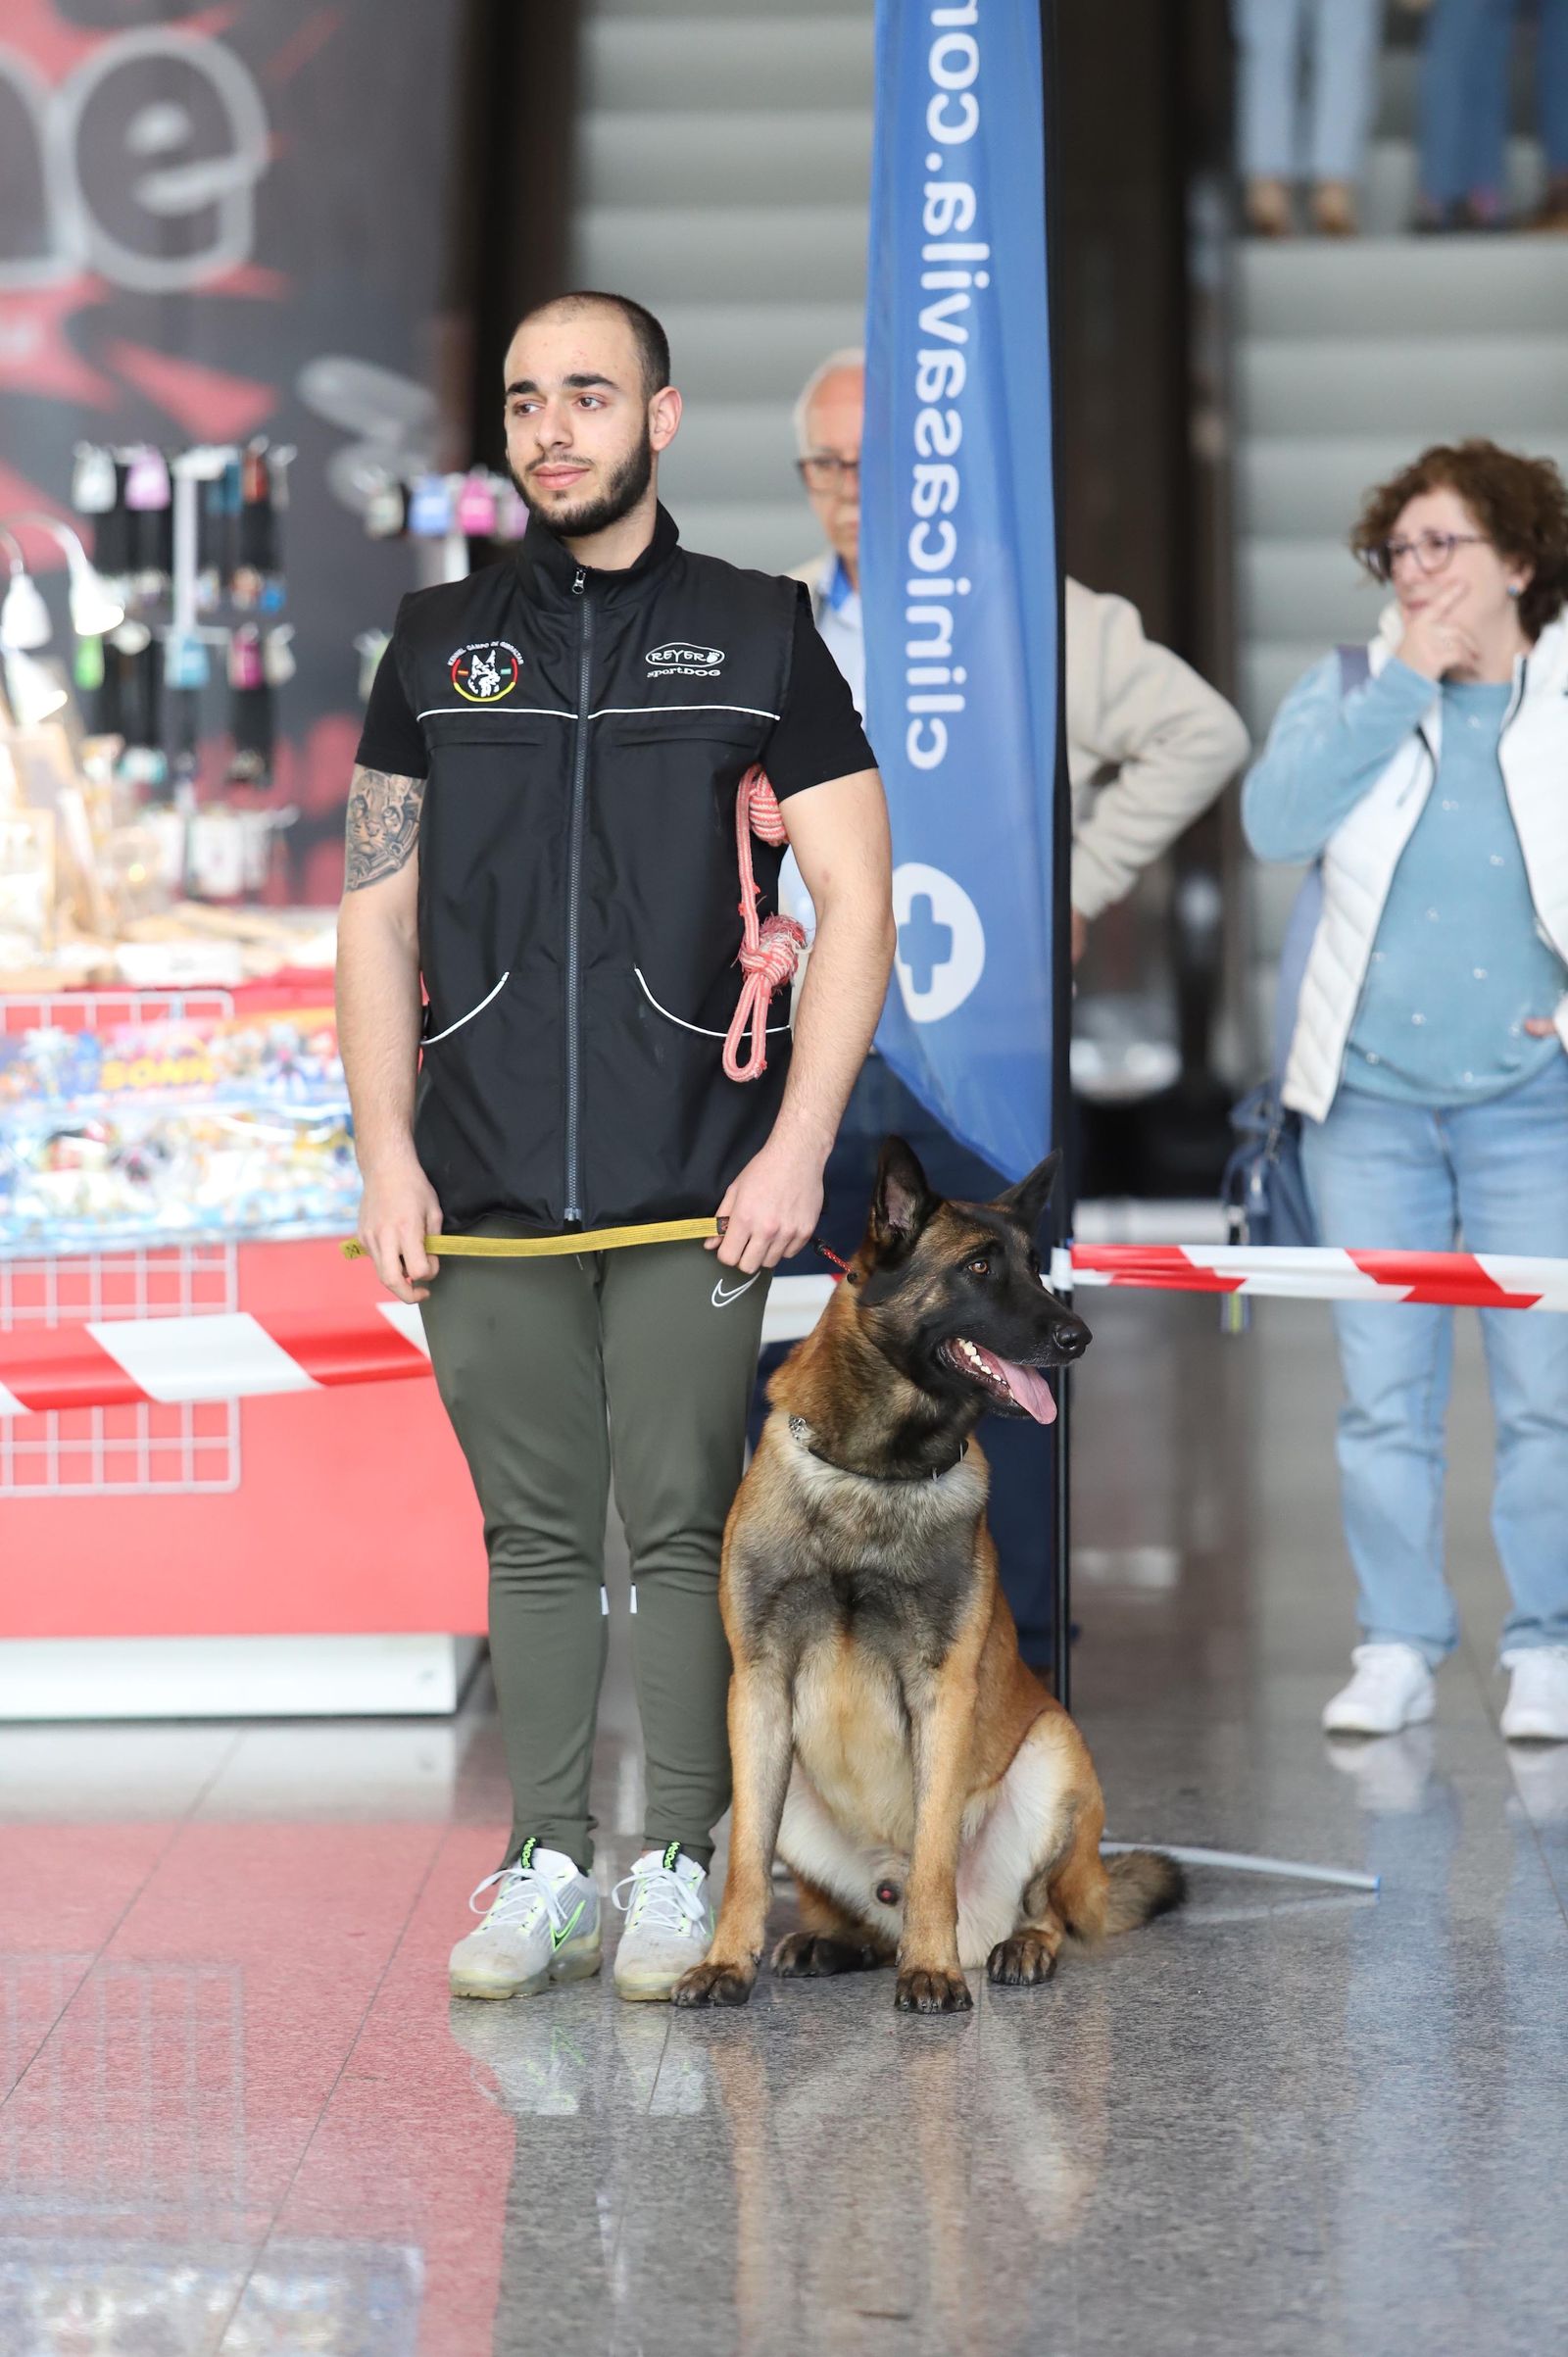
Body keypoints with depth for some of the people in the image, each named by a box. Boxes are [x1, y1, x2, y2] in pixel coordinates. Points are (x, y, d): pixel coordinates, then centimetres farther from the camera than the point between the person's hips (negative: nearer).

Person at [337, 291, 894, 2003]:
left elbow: (856, 896, 1)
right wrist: (385, 1156, 1)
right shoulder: (437, 644, 11)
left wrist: (798, 1149, -8)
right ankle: (545, 1863, 14)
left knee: (682, 1527, -1)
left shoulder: (757, 637, 4)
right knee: (532, 1532, 7)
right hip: (486, 1192, 2)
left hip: (694, 1186, -2)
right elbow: (376, 914, 11)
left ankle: (679, 1864, 8)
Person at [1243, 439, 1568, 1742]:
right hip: (1370, 1098, 2)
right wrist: (1402, 683, -12)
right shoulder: (1348, 694, 7)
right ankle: (1397, 1647, 12)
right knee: (1384, 1392, 3)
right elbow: (1275, 820, -11)